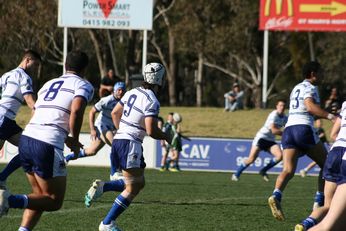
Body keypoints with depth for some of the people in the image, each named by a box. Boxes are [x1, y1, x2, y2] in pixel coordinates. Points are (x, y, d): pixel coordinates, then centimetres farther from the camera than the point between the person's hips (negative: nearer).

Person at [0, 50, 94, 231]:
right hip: (48, 145, -7)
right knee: (54, 201, 4)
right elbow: (76, 110, -14)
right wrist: (74, 140, 0)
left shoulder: (48, 84, 27)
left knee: (41, 196, 21)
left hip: (26, 138, 7)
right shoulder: (83, 85, 6)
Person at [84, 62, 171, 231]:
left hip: (118, 140, 8)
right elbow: (151, 131, -19)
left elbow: (115, 113, 19)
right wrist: (166, 137, 0)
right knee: (132, 189, -1)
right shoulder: (152, 101, -14)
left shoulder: (133, 92, 10)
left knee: (139, 183, 18)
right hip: (131, 144, -8)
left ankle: (102, 187, 4)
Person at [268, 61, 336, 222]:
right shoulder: (309, 88, 0)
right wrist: (329, 116, -29)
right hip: (304, 128, -7)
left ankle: (276, 196, -36)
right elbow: (310, 106, -19)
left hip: (288, 129, 7)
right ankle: (320, 201, 4)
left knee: (288, 170, -9)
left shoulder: (296, 88, 26)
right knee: (326, 165, 11)